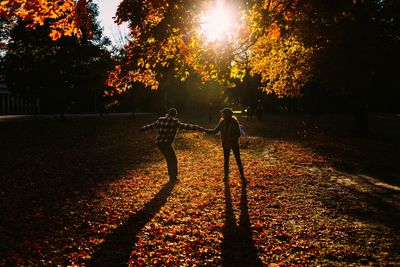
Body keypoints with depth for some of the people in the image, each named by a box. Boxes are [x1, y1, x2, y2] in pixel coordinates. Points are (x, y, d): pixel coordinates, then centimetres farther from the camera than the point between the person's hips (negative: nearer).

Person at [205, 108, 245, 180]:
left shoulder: (234, 122, -15)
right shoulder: (222, 122, -5)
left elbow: (238, 134, -14)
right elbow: (215, 131, 2)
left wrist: (231, 139, -26)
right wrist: (206, 130, -7)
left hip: (234, 144, -3)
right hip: (226, 144, 3)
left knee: (238, 160, 3)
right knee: (226, 160, 10)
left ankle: (242, 175, 14)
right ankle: (226, 175, 23)